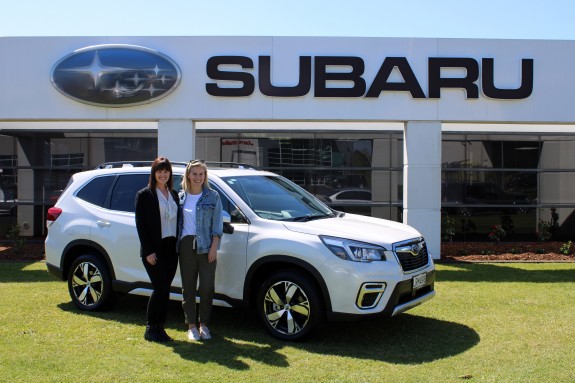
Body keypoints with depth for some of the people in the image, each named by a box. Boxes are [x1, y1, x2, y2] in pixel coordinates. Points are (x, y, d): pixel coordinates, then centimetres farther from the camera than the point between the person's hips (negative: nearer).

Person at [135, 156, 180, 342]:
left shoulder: (174, 194, 14)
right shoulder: (144, 195, -3)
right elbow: (140, 224, -7)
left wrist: (178, 246, 4)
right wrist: (148, 251, -13)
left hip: (171, 248, 5)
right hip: (154, 249, -5)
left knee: (165, 290, 8)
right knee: (160, 289, -6)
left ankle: (160, 328, 17)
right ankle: (150, 329, 7)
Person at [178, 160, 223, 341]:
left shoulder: (213, 196, 2)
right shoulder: (181, 197, 9)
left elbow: (217, 224, -1)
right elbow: (177, 221, 12)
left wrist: (214, 247, -9)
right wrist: (176, 245, 3)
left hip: (206, 246, -2)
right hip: (186, 245, 2)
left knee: (207, 288, 0)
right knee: (188, 287, 6)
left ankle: (204, 324, 15)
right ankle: (192, 326, 16)